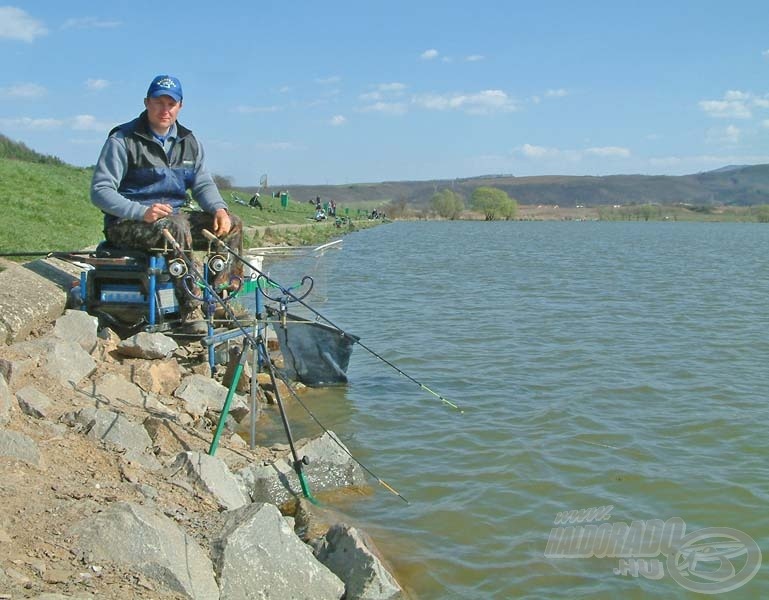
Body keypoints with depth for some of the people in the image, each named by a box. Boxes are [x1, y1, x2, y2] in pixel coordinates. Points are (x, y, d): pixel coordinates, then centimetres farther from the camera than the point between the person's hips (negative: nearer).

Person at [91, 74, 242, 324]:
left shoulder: (188, 142, 13)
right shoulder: (123, 140, -7)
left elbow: (203, 183, 12)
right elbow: (100, 190, -13)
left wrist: (219, 209, -12)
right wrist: (141, 212, -28)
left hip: (174, 218, 7)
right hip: (126, 225, -7)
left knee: (232, 223, -9)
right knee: (177, 225, -37)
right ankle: (191, 310, -36)